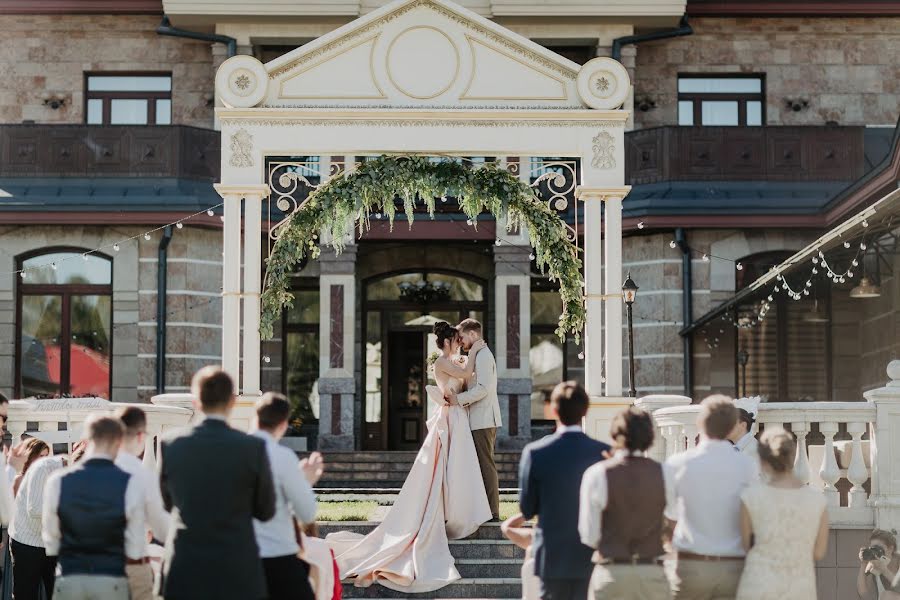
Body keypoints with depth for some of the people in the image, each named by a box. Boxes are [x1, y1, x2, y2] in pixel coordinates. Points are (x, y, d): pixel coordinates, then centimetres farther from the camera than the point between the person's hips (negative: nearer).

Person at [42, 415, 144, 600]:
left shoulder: (58, 481, -5)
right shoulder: (131, 484, -10)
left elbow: (50, 545, 3)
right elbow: (135, 550, -4)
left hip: (69, 579, 1)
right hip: (111, 580, -1)